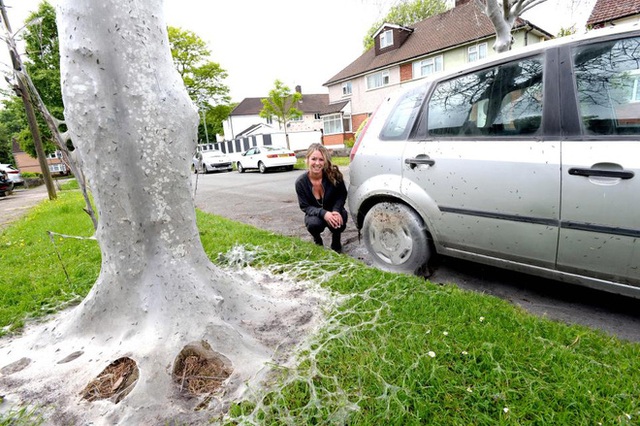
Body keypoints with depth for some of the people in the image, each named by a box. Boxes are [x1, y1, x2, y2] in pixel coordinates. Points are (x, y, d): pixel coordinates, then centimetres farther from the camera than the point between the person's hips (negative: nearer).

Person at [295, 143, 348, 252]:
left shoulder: (334, 175, -22)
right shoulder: (301, 182, -21)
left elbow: (342, 195, -7)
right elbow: (305, 207, -14)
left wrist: (336, 211, -27)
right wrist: (323, 213, -33)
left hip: (334, 211, 0)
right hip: (315, 214, 0)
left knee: (340, 220, -33)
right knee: (313, 223, -34)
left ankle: (336, 244, 4)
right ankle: (317, 240, 6)